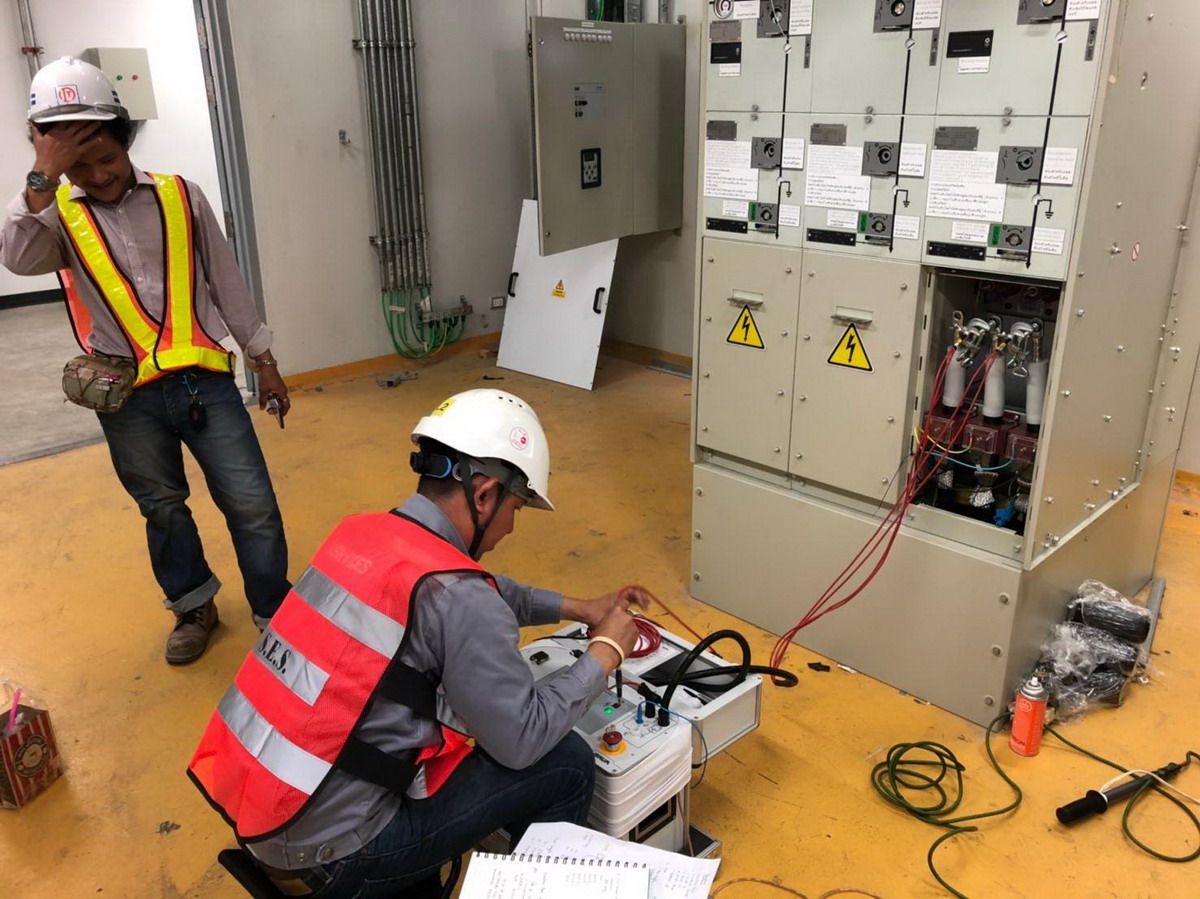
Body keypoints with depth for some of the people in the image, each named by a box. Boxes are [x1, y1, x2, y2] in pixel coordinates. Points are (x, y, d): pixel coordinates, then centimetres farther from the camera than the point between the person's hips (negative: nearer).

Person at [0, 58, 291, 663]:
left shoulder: (180, 197, 2)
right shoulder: (58, 215, 1)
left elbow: (227, 283, 7)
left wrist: (263, 360, 9)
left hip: (203, 379, 0)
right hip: (127, 398, 1)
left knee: (252, 505, 1)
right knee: (162, 509, 16)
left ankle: (277, 613, 20)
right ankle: (193, 608, 37)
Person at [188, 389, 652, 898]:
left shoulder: (364, 533, 2)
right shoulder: (452, 592, -23)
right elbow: (524, 739, -13)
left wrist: (579, 608, 20)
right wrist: (606, 651, -1)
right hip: (325, 855, -8)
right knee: (565, 765, 1)